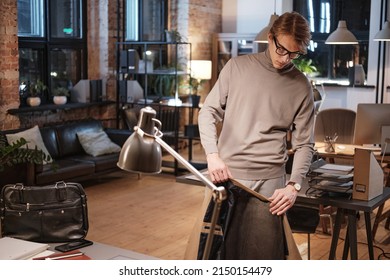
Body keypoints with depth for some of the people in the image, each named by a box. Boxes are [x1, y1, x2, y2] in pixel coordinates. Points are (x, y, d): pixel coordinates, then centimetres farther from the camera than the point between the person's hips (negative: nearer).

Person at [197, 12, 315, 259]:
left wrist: (294, 185, -9)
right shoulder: (237, 66, 3)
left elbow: (304, 144, 5)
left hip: (270, 181, 0)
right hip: (226, 173, 0)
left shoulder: (301, 87, 3)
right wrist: (212, 155, -10)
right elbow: (209, 112, 4)